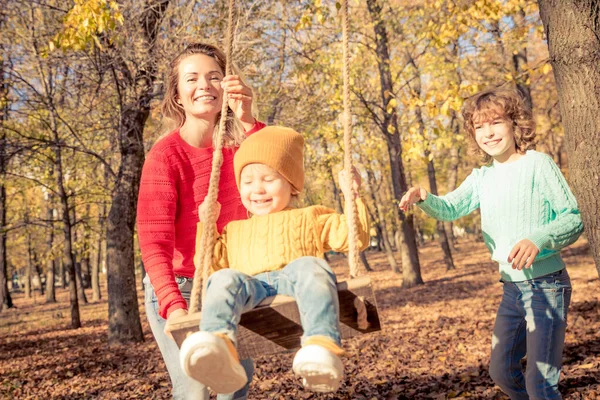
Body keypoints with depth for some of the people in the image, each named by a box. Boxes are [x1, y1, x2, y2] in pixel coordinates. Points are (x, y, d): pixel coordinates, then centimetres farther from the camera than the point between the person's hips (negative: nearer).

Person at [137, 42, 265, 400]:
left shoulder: (236, 144, 0)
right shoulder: (166, 154, -15)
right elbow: (154, 242, -22)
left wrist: (248, 121, -33)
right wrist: (174, 307, -36)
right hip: (179, 287, -4)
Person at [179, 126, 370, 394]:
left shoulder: (309, 217, 31)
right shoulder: (235, 230, 37)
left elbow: (355, 237, 21)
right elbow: (210, 265, 29)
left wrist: (352, 197, 11)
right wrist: (206, 225, 24)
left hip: (295, 281, -1)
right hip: (251, 286, 2)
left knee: (309, 266, -35)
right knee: (224, 279, -31)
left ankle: (322, 347, -57)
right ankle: (219, 350, -59)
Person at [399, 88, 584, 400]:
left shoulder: (537, 164, -11)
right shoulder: (482, 176, 8)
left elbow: (573, 219, -13)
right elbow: (450, 208, 3)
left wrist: (538, 239, -32)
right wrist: (423, 199, -19)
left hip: (546, 285, -7)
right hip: (511, 287, 7)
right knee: (501, 370, 16)